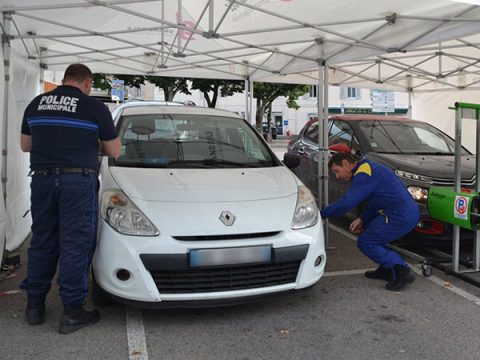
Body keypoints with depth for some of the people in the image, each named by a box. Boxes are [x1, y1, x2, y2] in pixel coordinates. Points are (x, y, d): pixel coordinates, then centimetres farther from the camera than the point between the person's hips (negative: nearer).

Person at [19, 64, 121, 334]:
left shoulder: (36, 104, 11)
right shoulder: (95, 107, -2)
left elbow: (25, 145, 19)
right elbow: (114, 152, 3)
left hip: (42, 179, 5)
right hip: (79, 182, -5)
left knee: (42, 242, 15)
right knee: (75, 245, 0)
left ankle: (35, 305, 24)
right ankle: (73, 313, 6)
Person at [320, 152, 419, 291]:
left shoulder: (364, 173, -12)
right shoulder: (368, 168, 20)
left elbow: (346, 202, -20)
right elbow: (373, 202, 22)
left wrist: (321, 214, -11)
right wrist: (362, 219, 8)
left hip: (401, 216, -10)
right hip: (409, 212, 10)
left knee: (365, 243, -1)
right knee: (367, 229, 23)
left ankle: (402, 272, -4)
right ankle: (387, 269, 24)